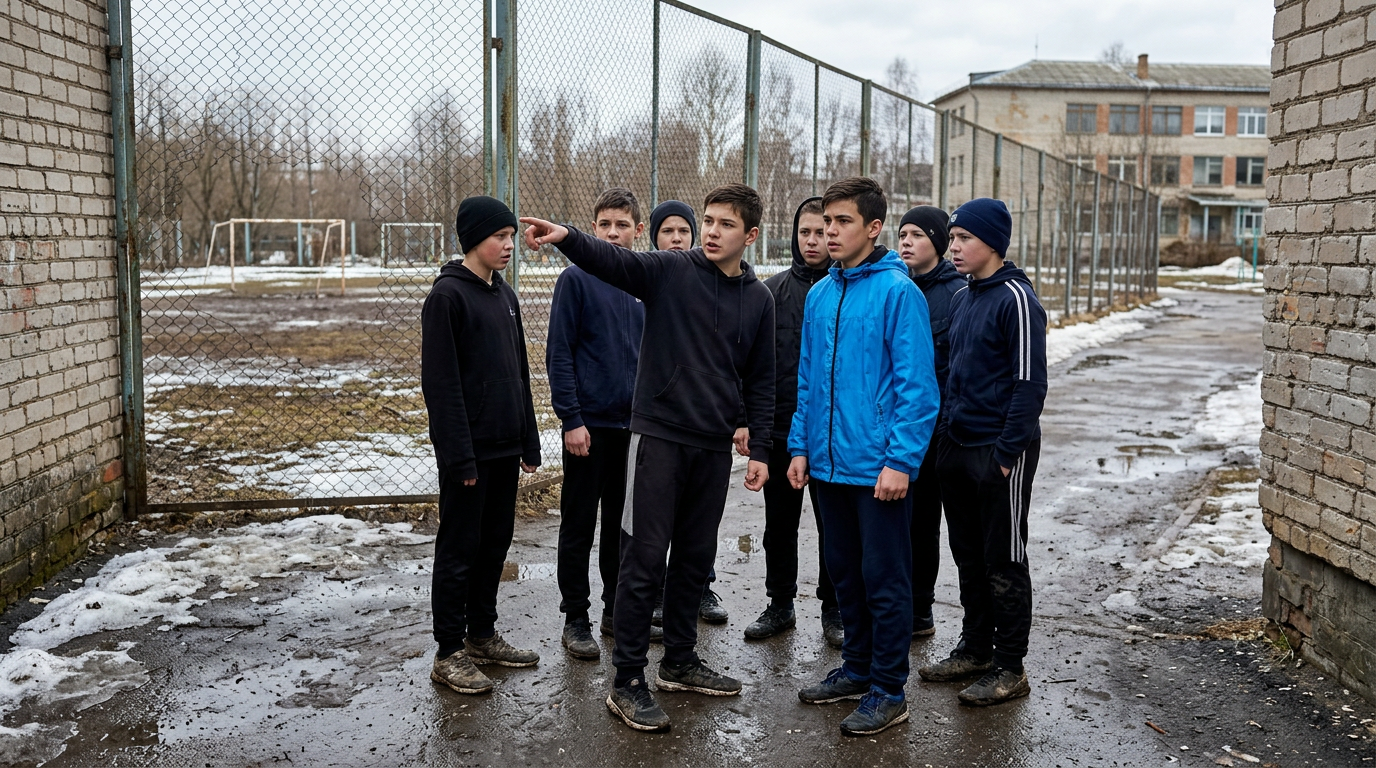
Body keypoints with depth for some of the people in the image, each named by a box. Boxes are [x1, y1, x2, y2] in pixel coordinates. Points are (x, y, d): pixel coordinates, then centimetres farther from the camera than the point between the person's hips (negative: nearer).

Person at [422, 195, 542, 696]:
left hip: (505, 448, 8)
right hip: (468, 450, -8)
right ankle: (450, 654, 10)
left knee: (495, 543, 15)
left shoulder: (504, 296, 13)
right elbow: (439, 381, -16)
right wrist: (459, 454, -19)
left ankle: (482, 635, 28)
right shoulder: (447, 295, -11)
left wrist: (528, 441, 15)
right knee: (459, 549, 1)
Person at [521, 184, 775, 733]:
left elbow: (760, 381, 11)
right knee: (644, 559, -2)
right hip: (659, 436, -4)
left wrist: (760, 450, 7)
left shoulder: (758, 299, 8)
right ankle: (627, 682, 7)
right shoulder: (670, 271, -5)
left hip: (714, 446, 4)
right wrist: (567, 238, -43)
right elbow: (612, 260, -23)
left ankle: (680, 662, 31)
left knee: (695, 558, 14)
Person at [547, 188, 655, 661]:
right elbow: (559, 355, -9)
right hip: (590, 423, -5)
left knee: (624, 522, 13)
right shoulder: (577, 279, -6)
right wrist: (571, 419, -14)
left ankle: (617, 608, 26)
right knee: (580, 524, 4)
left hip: (635, 424, 5)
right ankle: (575, 618, 14)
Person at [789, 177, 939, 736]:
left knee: (884, 579, 3)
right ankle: (857, 668, 32)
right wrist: (800, 445, 10)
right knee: (844, 573, 17)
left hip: (879, 468, -7)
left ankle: (888, 691, 14)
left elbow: (917, 385, -15)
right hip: (828, 463, 7)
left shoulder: (898, 292, -11)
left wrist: (902, 460, -19)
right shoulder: (819, 296, 10)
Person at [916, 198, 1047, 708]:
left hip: (999, 452, -8)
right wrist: (945, 435, 14)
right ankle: (975, 648, 28)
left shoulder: (1016, 299, -12)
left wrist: (1007, 451, -19)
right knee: (969, 557, 15)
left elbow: (1030, 383, -16)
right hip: (956, 448, 8)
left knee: (1004, 562, 2)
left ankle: (1009, 668, 12)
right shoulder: (961, 299, 13)